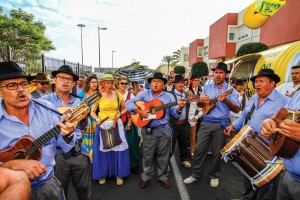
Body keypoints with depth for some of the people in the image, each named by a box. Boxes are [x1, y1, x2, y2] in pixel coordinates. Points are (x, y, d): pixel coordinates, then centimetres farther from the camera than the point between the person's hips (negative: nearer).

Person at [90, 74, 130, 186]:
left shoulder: (118, 95, 2)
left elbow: (124, 109, 11)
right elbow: (92, 111, -1)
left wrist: (119, 114, -8)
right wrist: (97, 119, -20)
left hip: (116, 125, 1)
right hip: (103, 126, -1)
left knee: (118, 149, 3)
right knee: (103, 150, 6)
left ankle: (119, 174, 19)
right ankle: (102, 174, 24)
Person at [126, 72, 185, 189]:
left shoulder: (169, 96, 4)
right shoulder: (144, 94, 0)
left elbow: (174, 113, 0)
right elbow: (129, 102, -5)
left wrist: (179, 108, -22)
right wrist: (139, 111, -19)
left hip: (164, 129, 1)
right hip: (148, 129, -1)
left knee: (163, 155, 12)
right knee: (147, 154, 11)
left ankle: (163, 176, 32)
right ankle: (146, 176, 31)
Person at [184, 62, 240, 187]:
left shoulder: (230, 90, -2)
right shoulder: (207, 88, 8)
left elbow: (237, 109, -9)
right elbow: (198, 104, 7)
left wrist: (226, 101, -28)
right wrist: (201, 100, -17)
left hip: (221, 125, -2)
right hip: (206, 123, 3)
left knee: (217, 152, 9)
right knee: (199, 149, 5)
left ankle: (214, 176, 29)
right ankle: (196, 174, 21)